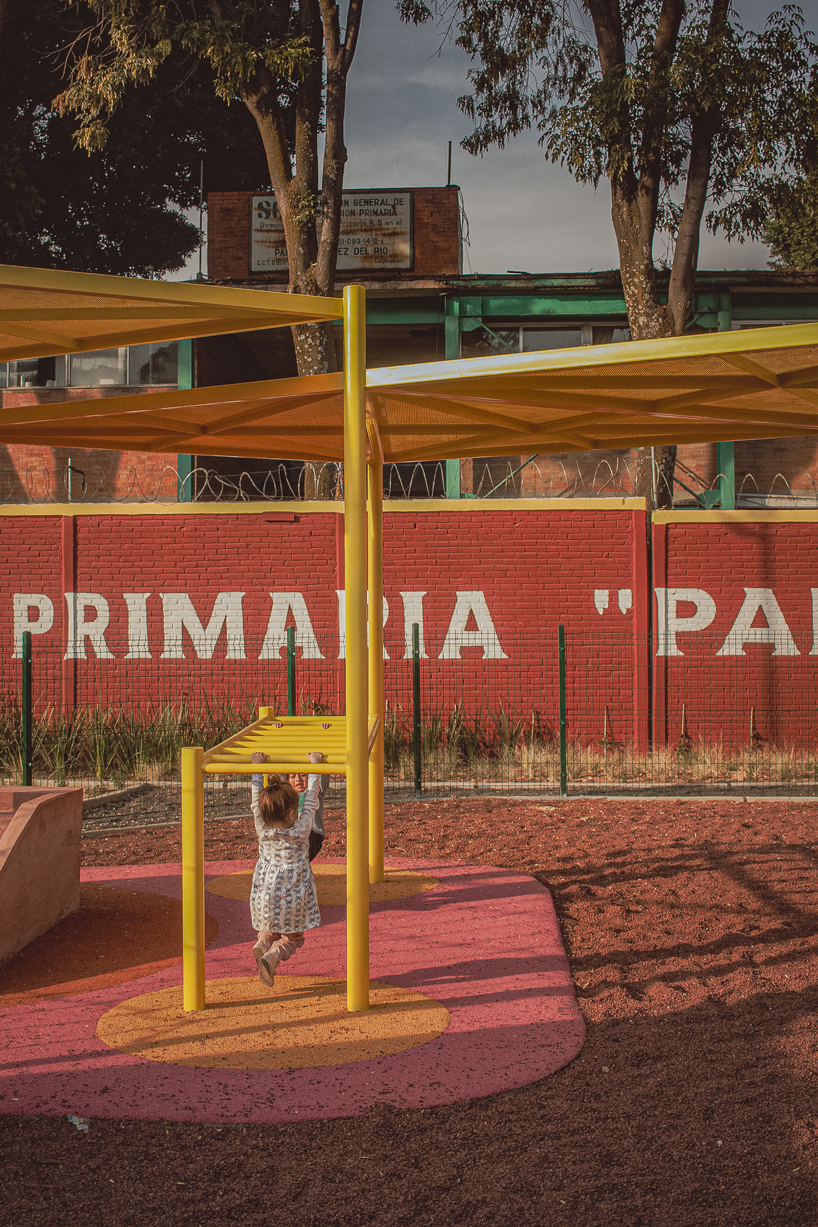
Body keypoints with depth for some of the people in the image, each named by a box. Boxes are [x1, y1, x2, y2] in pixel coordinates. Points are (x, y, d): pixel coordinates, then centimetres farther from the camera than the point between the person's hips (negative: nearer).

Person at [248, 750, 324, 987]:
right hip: (292, 899, -3)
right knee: (292, 938, 12)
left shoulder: (263, 830, -7)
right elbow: (311, 800, -3)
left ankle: (263, 944, -8)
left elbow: (256, 801, 3)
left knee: (268, 931, 26)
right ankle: (273, 956, -18)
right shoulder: (301, 830, -12)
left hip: (264, 896, 3)